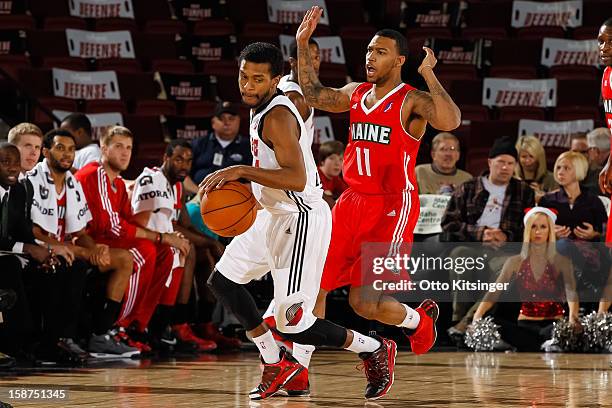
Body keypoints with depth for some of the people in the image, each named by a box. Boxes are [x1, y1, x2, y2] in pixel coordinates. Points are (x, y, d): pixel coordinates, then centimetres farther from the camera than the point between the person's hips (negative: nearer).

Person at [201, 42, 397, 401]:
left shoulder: (277, 117, -22)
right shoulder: (263, 109, 9)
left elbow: (297, 179, -33)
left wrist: (241, 171, -33)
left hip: (302, 222, -11)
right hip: (276, 216, 11)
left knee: (292, 324, -11)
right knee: (223, 281, 16)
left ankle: (374, 350, 9)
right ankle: (277, 365, 22)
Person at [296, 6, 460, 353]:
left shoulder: (412, 100, -11)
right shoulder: (357, 93, 12)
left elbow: (450, 121, -28)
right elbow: (314, 95, 17)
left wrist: (429, 75, -26)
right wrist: (303, 45, 9)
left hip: (392, 207, -7)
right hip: (353, 202, 7)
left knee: (365, 302, -11)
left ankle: (420, 320, 21)